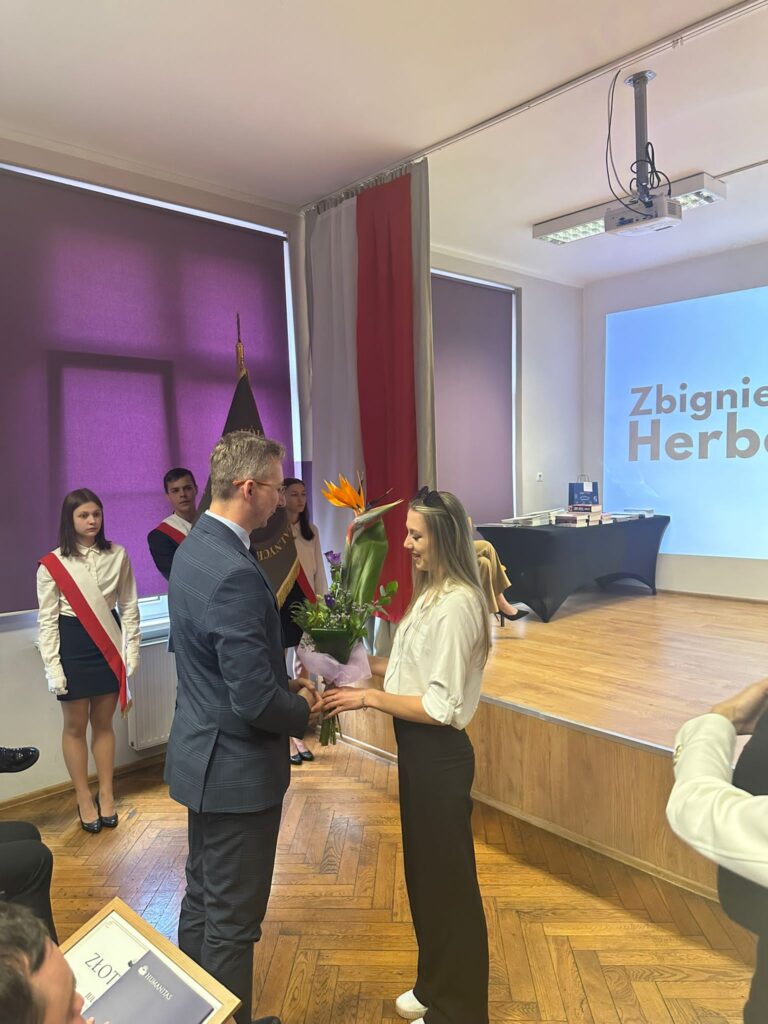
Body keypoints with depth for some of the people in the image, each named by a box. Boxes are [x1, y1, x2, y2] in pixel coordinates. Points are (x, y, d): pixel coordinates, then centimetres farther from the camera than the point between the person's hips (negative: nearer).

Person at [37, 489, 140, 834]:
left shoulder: (117, 555, -2)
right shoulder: (52, 564, -7)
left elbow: (129, 606, 3)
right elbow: (47, 620, -5)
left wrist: (131, 650, -1)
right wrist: (52, 667, -8)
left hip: (108, 645, 2)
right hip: (73, 646, -2)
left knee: (103, 722, 12)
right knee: (75, 725, 9)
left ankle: (106, 795, 26)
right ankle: (84, 799, 24)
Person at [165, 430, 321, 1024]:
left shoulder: (195, 547, 3)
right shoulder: (235, 574, -29)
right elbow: (256, 701, -28)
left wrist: (286, 683, 5)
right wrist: (303, 713, -8)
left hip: (203, 754, 10)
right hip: (236, 767, -10)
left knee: (203, 899, 25)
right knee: (233, 918, 10)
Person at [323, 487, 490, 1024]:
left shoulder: (456, 604, -25)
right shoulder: (432, 593, 6)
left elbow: (440, 707, -25)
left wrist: (368, 697, -19)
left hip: (439, 756, -9)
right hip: (418, 751, 9)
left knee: (447, 879, 11)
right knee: (424, 871, 24)